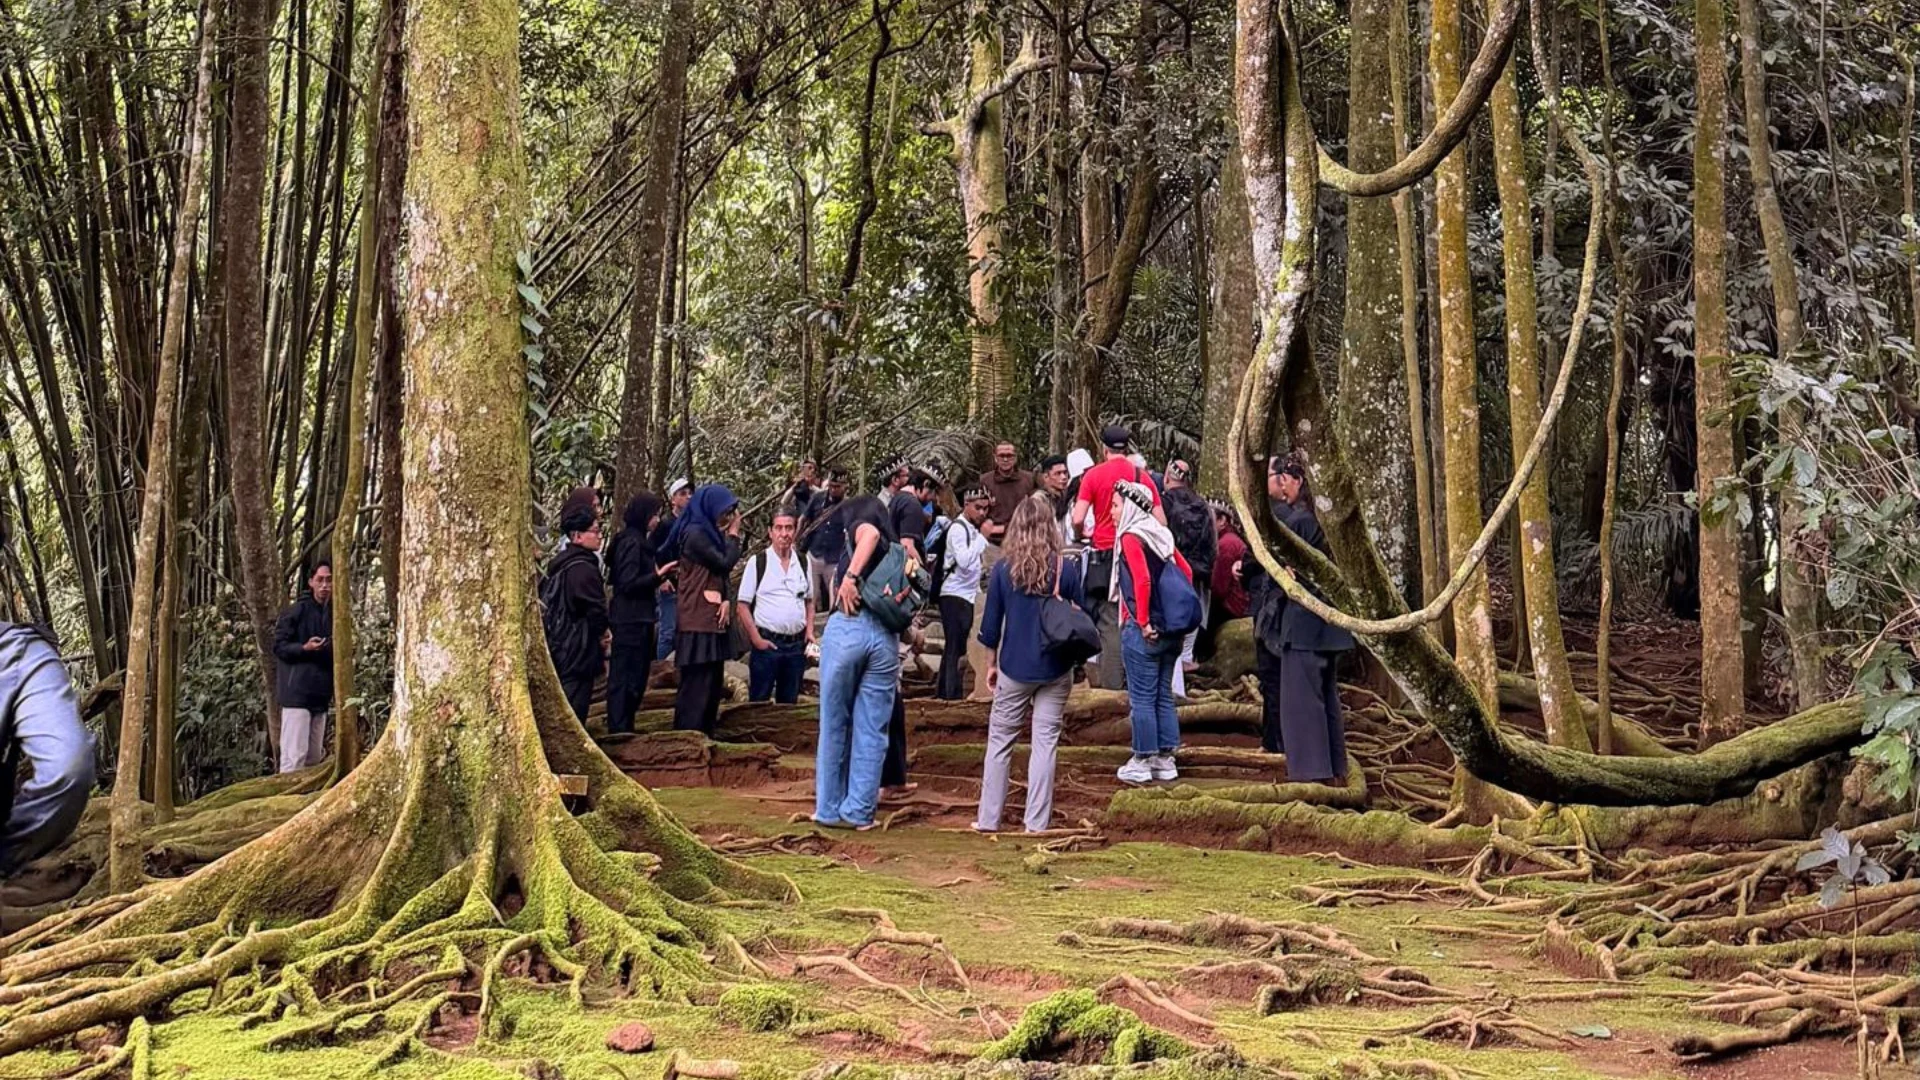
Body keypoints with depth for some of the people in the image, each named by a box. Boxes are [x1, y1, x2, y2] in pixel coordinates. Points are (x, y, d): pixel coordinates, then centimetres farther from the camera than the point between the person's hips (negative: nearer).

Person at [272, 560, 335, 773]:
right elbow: (279, 646, -6)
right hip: (297, 692, -7)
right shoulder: (297, 611, -4)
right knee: (294, 756, -11)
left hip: (320, 694, 7)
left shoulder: (333, 614, 14)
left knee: (315, 757, 10)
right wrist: (304, 648, -23)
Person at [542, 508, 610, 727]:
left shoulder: (560, 563, 13)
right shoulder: (583, 568, -18)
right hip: (578, 649, -10)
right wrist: (604, 631, 0)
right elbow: (596, 608, -22)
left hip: (559, 646, 10)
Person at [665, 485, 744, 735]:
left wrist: (727, 601, -4)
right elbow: (725, 564, -17)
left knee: (713, 685, 11)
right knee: (697, 687, -10)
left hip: (713, 622, 10)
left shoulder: (710, 534, 18)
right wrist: (733, 535, -4)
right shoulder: (695, 534, -11)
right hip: (698, 624, -10)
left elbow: (724, 574, 15)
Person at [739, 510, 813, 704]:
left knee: (789, 702, 12)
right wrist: (756, 639, -11)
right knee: (758, 702, 0)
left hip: (797, 644, 4)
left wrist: (809, 630, 3)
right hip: (767, 643, -4)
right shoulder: (757, 563, -5)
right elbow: (743, 606, -5)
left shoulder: (802, 562, 8)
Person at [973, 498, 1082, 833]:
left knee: (1000, 742, 10)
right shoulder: (1067, 569, -5)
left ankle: (988, 819, 14)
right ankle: (1037, 822, 6)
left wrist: (991, 664, 13)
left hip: (1015, 669, 0)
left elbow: (991, 623, -1)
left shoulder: (1003, 570, -6)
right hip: (1056, 670, 0)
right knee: (1045, 743, 5)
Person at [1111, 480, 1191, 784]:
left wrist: (1142, 621, -17)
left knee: (1142, 698, 0)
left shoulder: (1131, 537, -11)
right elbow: (1186, 572, 13)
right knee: (1164, 696, 13)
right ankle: (1165, 760, 17)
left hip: (1141, 631, -7)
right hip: (1169, 630, 7)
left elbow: (1142, 580, -23)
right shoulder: (1161, 534, 11)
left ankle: (1142, 762, 5)